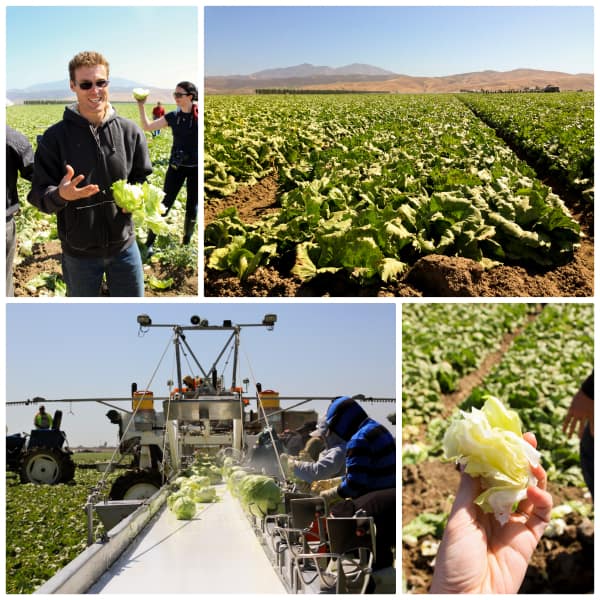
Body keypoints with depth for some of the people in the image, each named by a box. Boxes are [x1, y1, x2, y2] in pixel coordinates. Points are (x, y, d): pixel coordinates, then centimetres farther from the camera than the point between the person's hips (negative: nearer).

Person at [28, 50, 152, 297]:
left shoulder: (130, 131, -1)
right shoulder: (55, 137, -9)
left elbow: (144, 179, 9)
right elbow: (38, 195, -8)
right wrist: (60, 195, -31)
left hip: (124, 245, 2)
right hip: (78, 252, -2)